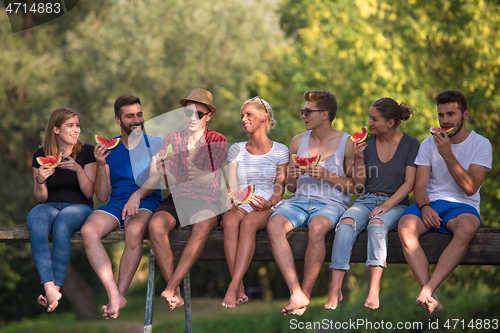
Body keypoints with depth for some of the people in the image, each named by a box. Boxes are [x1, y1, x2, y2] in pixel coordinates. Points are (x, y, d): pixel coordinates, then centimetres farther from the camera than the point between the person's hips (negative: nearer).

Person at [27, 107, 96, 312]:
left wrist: (79, 169, -18)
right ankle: (50, 290, -45)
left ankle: (56, 287, -33)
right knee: (35, 224, -35)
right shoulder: (41, 155, 7)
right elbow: (41, 198, 8)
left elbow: (89, 192, -2)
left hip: (79, 206, -2)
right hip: (49, 206, 2)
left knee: (62, 225, -38)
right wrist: (40, 181, -13)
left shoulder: (86, 152, 3)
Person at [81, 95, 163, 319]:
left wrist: (138, 194, -22)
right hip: (115, 204, 3)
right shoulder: (109, 149, 16)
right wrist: (101, 165, -3)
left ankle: (120, 293, -28)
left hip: (147, 203, -3)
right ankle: (114, 294, -35)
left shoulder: (155, 144, 10)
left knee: (135, 230, -39)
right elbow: (102, 196, 12)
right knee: (88, 230, -30)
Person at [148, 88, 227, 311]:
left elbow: (211, 179, -1)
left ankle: (170, 288, -38)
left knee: (202, 226, -38)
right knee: (156, 224, -32)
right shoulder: (171, 140, 13)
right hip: (176, 200, 2)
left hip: (207, 201, -2)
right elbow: (169, 183, 13)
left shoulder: (218, 141, 7)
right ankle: (175, 294, -31)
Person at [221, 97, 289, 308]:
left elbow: (279, 189, 4)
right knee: (230, 221, -36)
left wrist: (268, 203, -17)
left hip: (267, 209, -2)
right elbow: (232, 186, 11)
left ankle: (233, 287, -46)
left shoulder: (279, 151, 10)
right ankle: (240, 290, -42)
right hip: (241, 206, 2)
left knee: (248, 222, -38)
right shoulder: (236, 150, 18)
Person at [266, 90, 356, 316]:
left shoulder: (346, 143, 2)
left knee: (317, 228, -39)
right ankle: (296, 293, -35)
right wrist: (291, 177, -2)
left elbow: (356, 186, 1)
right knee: (274, 225, -30)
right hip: (300, 200, 4)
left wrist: (328, 176, -13)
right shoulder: (298, 141, 16)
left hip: (331, 203, -4)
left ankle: (306, 293, -25)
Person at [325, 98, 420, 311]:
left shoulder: (410, 145, 2)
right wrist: (359, 158, -6)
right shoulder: (367, 142, 10)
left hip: (396, 203, -3)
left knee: (377, 224, -37)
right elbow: (359, 183, 11)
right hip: (366, 200, 3)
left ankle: (374, 289, -44)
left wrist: (386, 206, -16)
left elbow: (409, 183, -4)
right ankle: (335, 289, -38)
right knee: (346, 223, -31)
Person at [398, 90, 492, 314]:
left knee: (466, 229, -40)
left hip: (463, 206, -2)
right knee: (405, 227, -32)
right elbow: (420, 186, 5)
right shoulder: (429, 144, 11)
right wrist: (424, 207, -18)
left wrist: (447, 154, -17)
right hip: (430, 205, 2)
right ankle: (431, 298, -40)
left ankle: (427, 290, -45)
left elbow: (470, 187, -9)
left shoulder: (481, 145, 2)